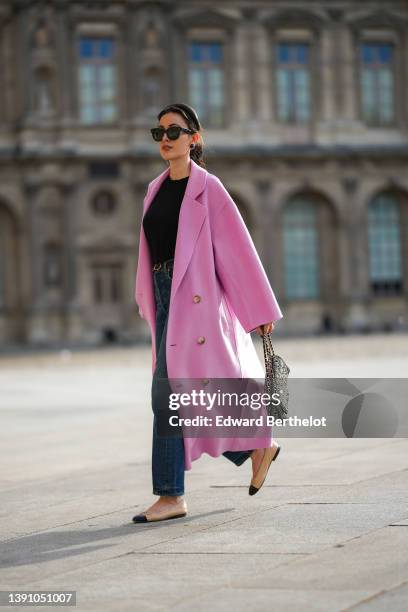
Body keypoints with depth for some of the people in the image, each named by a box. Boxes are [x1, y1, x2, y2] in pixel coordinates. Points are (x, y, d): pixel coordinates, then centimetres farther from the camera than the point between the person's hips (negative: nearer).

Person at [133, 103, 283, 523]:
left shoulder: (207, 188, -6)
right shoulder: (156, 189, 14)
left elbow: (238, 249, -6)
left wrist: (260, 312, -6)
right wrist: (149, 304, 15)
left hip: (194, 298, -7)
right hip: (165, 296, 7)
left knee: (168, 392, -11)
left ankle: (171, 496, -6)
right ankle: (259, 447, 30)